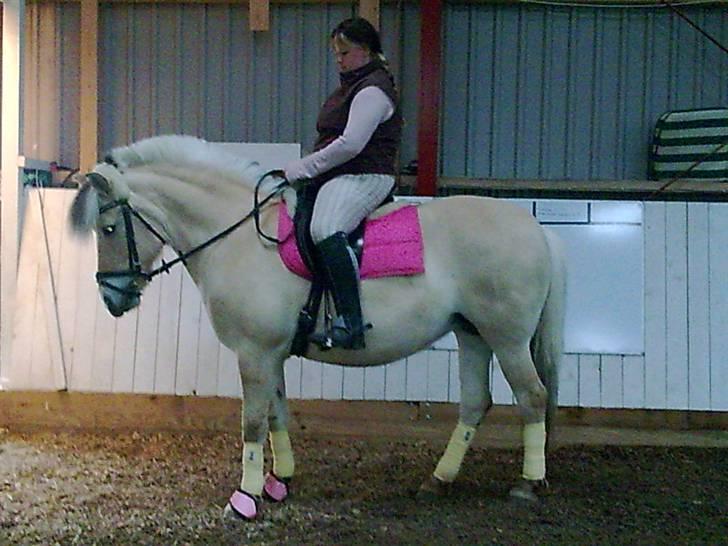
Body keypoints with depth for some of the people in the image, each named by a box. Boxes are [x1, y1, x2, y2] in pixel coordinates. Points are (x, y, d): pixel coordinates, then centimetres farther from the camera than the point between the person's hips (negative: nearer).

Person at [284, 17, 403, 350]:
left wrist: (303, 168, -15)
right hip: (339, 176, 12)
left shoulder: (372, 90, -10)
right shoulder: (353, 86, 24)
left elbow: (350, 144, -20)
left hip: (364, 177, -12)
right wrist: (304, 169, 14)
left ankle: (350, 323, -45)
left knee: (324, 229, -38)